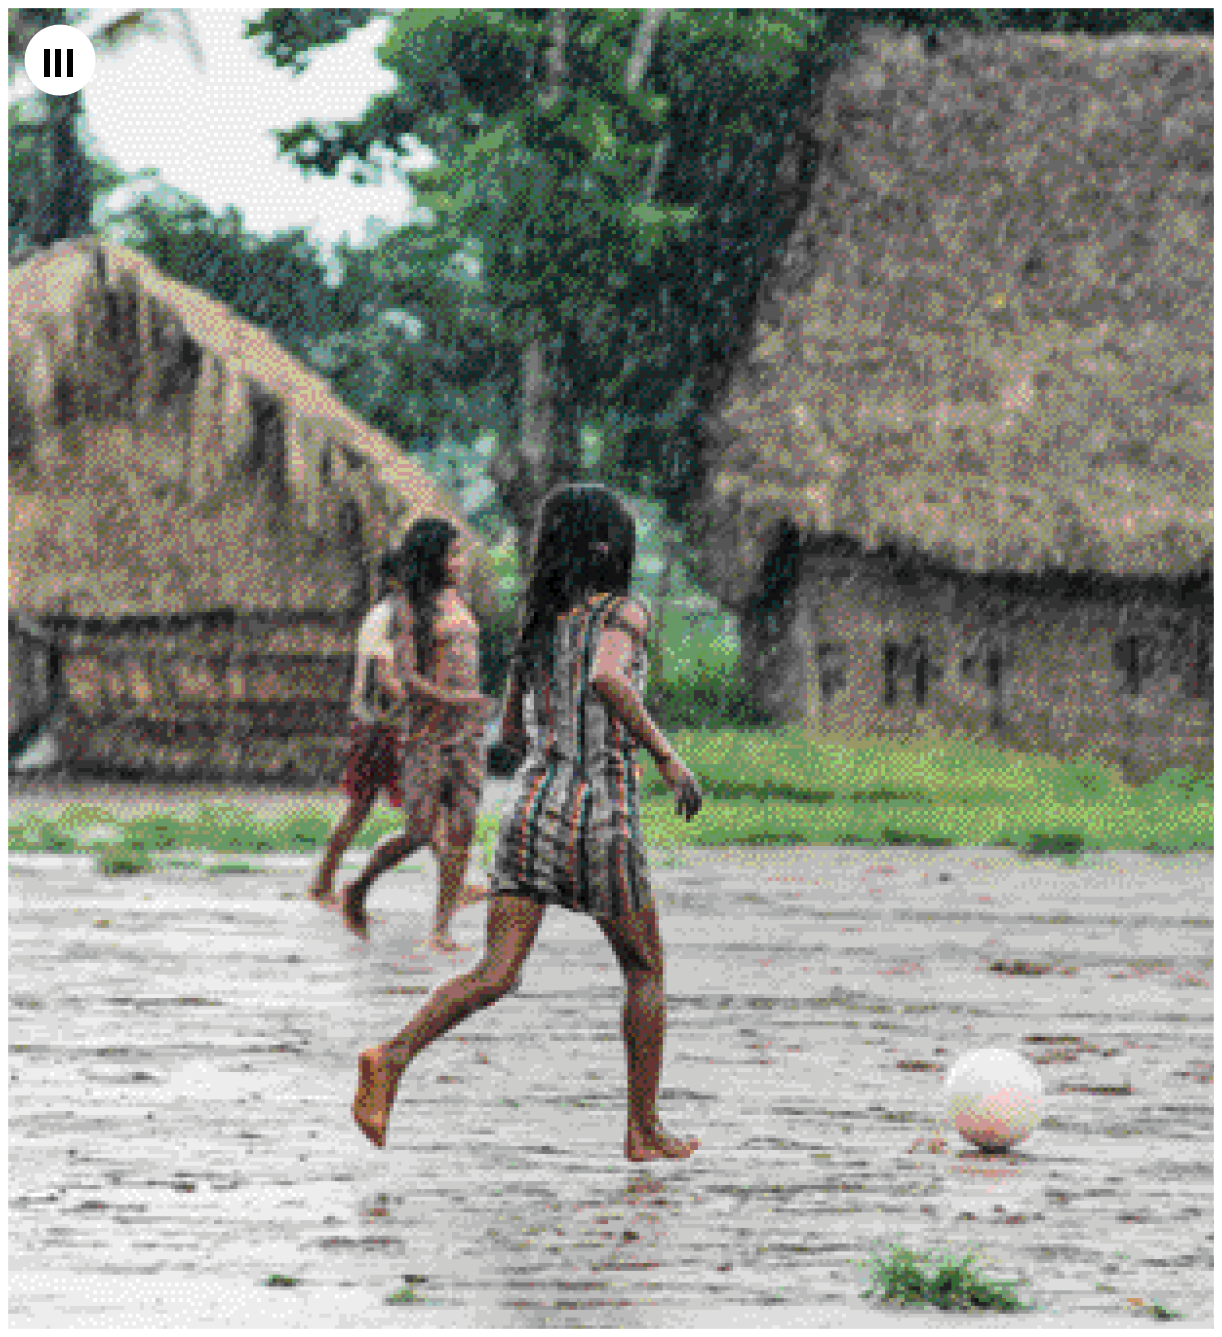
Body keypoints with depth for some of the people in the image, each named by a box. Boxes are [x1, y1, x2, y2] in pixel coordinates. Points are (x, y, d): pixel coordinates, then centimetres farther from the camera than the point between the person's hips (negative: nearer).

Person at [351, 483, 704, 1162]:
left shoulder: (537, 621, 14)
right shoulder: (624, 612, -5)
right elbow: (606, 678, -26)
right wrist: (666, 756, -20)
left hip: (532, 806, 5)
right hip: (602, 816, -5)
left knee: (496, 973, -3)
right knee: (645, 970, 14)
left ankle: (395, 1055, -27)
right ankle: (644, 1128, 19)